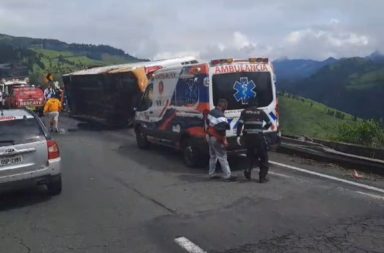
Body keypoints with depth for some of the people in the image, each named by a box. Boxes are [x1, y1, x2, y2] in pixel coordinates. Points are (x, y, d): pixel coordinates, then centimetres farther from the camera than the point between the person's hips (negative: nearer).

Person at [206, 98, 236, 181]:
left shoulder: (211, 112, 5)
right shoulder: (220, 116, -24)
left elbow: (207, 122, 17)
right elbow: (221, 130, -26)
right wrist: (224, 141, -18)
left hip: (209, 136, 9)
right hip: (216, 139, -9)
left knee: (213, 156, 19)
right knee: (222, 157, -3)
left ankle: (211, 174, 26)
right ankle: (227, 175, 1)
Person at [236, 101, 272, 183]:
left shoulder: (244, 112, 9)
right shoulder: (261, 112, 8)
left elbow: (240, 123, -2)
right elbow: (269, 123, 11)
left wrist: (238, 136, -4)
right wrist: (264, 127, 31)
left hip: (247, 137, 2)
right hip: (258, 137, -2)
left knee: (251, 155, 23)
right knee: (263, 157, 12)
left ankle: (248, 170, 1)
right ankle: (262, 177, 10)